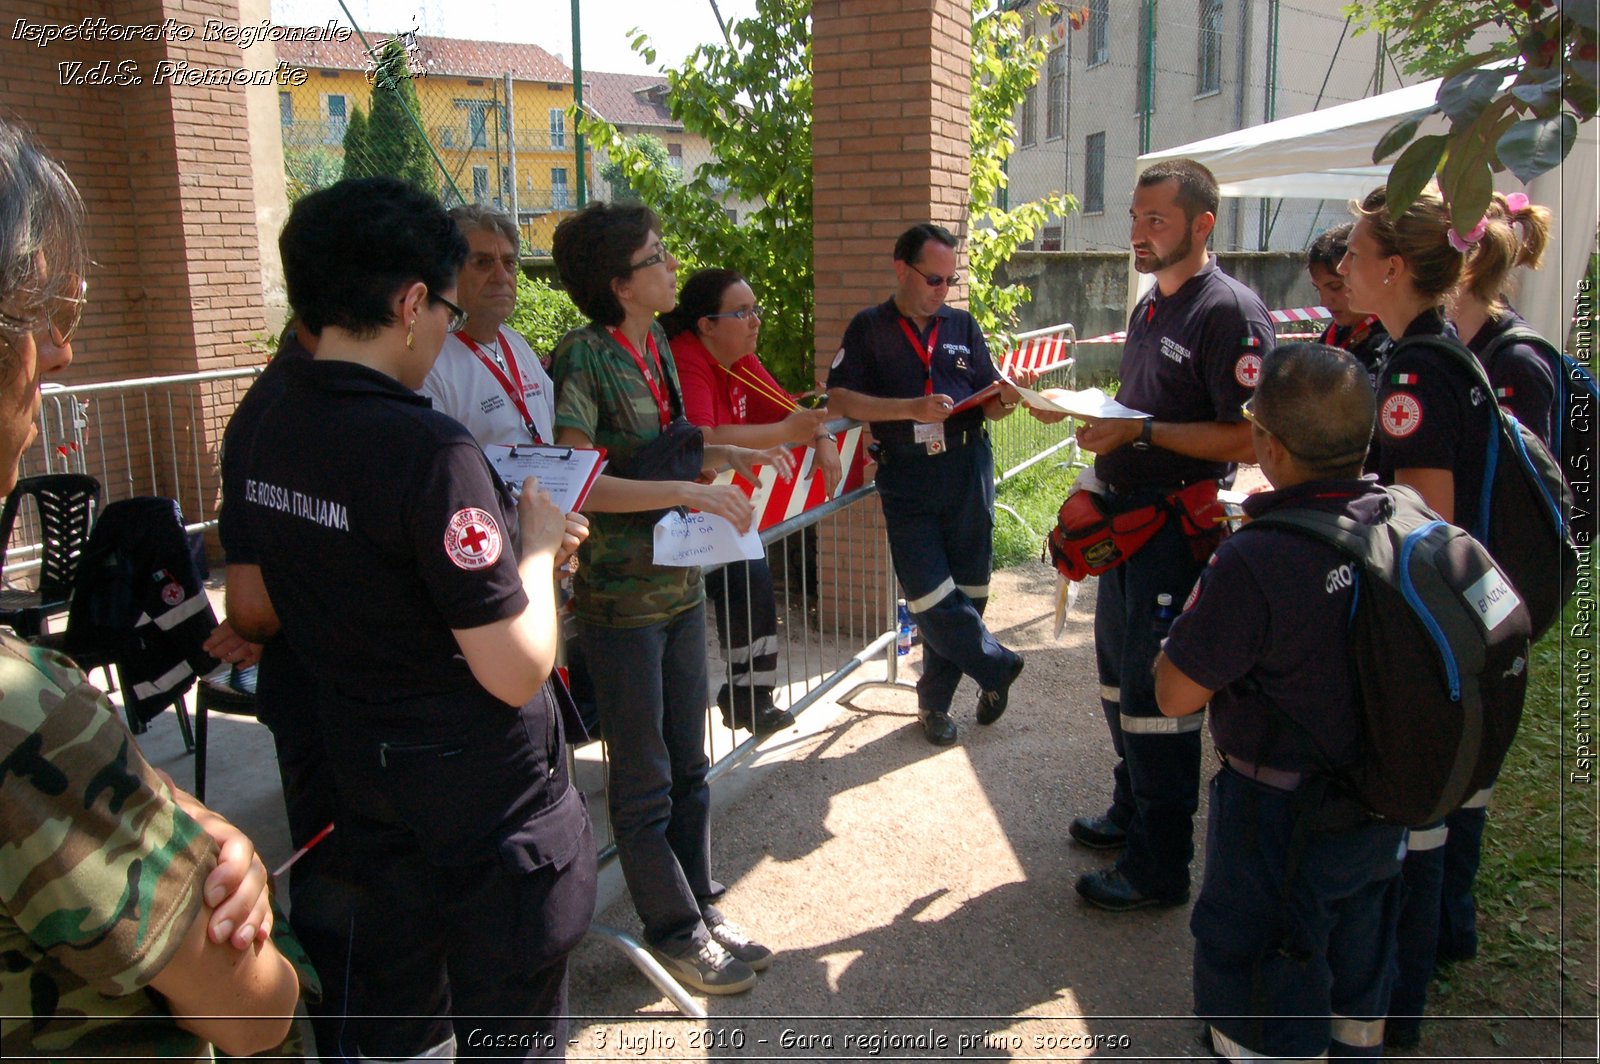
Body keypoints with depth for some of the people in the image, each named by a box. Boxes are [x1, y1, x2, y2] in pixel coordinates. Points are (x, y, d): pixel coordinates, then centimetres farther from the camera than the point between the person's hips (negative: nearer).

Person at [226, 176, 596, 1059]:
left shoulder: (271, 433, -1)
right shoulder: (426, 449, -26)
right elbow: (516, 672, -26)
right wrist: (536, 547, -9)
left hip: (359, 759, 8)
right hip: (482, 782, -8)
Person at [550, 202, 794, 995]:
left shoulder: (656, 349, 8)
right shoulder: (584, 358, -17)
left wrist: (735, 455, 4)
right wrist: (690, 492, -27)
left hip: (681, 584, 8)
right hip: (621, 598, -8)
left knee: (688, 765, 18)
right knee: (643, 780, 8)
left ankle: (701, 906, 33)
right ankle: (675, 929, 23)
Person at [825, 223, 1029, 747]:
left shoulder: (963, 325, 13)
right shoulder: (869, 328, 4)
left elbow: (987, 407, 15)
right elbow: (839, 398, -8)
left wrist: (1004, 399, -9)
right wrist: (911, 409, -17)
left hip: (967, 469, 3)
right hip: (906, 478, -2)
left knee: (967, 592, 5)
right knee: (930, 597, -7)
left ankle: (936, 699, 22)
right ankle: (998, 666, 17)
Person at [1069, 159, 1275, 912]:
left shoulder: (1229, 311, -15)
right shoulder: (1150, 306, 14)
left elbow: (1246, 439, -21)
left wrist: (1142, 431, -24)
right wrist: (1098, 418, 7)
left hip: (1179, 526, -9)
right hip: (1126, 513, 10)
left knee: (1154, 694, -2)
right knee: (1118, 676, 20)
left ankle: (1159, 868, 12)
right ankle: (1131, 812, 39)